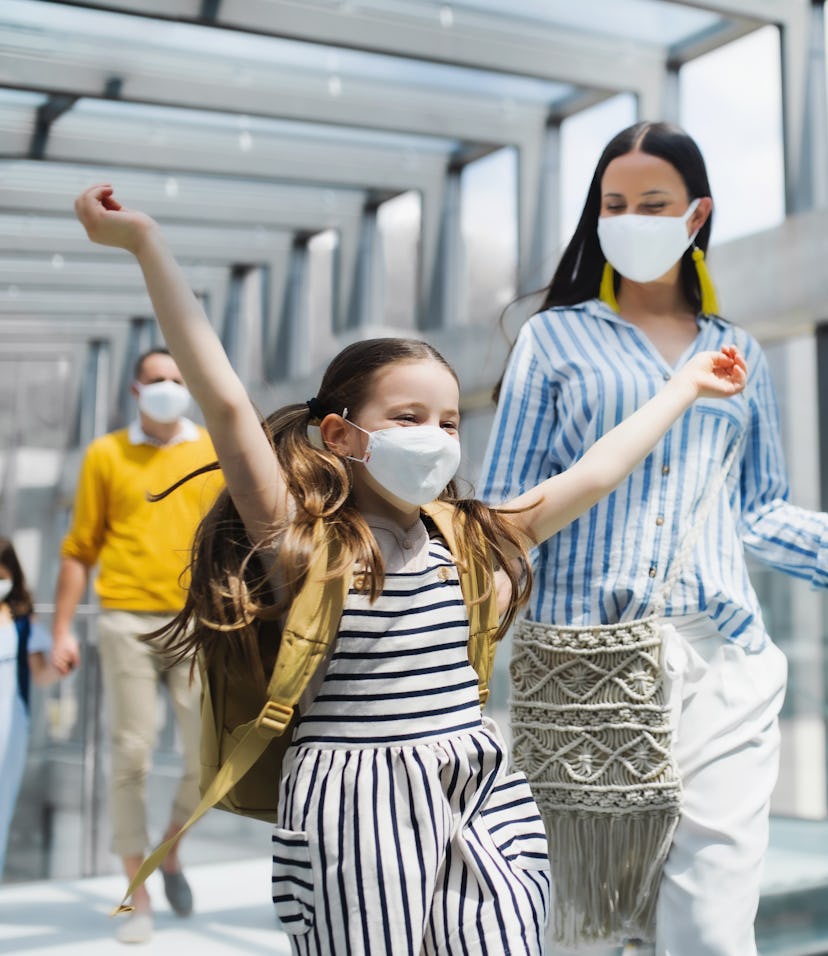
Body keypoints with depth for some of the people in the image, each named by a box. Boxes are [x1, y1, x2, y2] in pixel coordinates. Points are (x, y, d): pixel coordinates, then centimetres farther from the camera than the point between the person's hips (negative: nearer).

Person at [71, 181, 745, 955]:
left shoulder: (471, 539, 10)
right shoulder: (301, 540, -4)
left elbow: (595, 473, 15)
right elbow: (224, 403, -13)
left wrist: (686, 383, 22)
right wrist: (148, 248, -17)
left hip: (482, 804, 4)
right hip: (353, 813, -4)